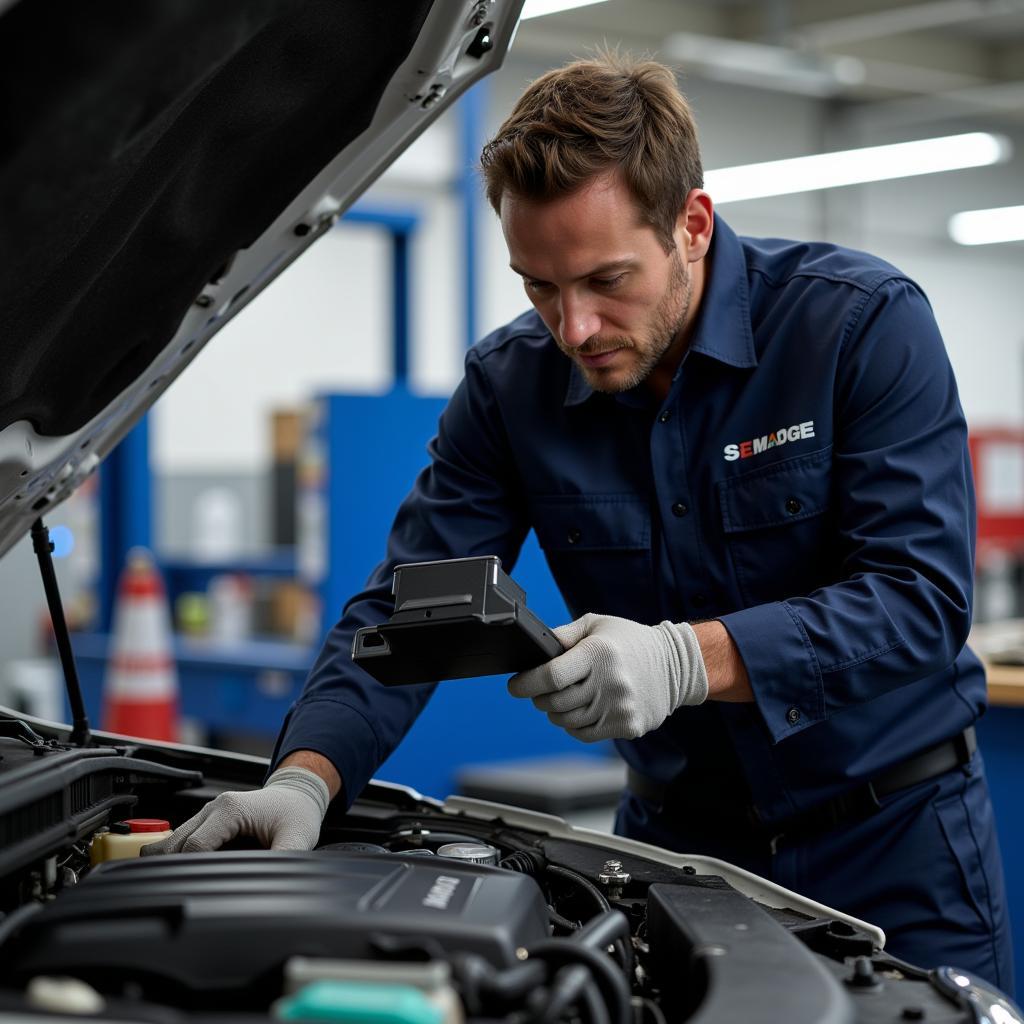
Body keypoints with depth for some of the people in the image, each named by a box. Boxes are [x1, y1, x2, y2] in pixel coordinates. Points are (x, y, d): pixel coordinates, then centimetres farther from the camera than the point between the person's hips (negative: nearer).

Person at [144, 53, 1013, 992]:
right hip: (675, 833, 3)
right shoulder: (511, 384, -7)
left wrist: (689, 659, -39)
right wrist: (305, 779, -28)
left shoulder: (865, 321, -17)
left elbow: (924, 595, -24)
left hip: (893, 833, -2)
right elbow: (405, 611, -9)